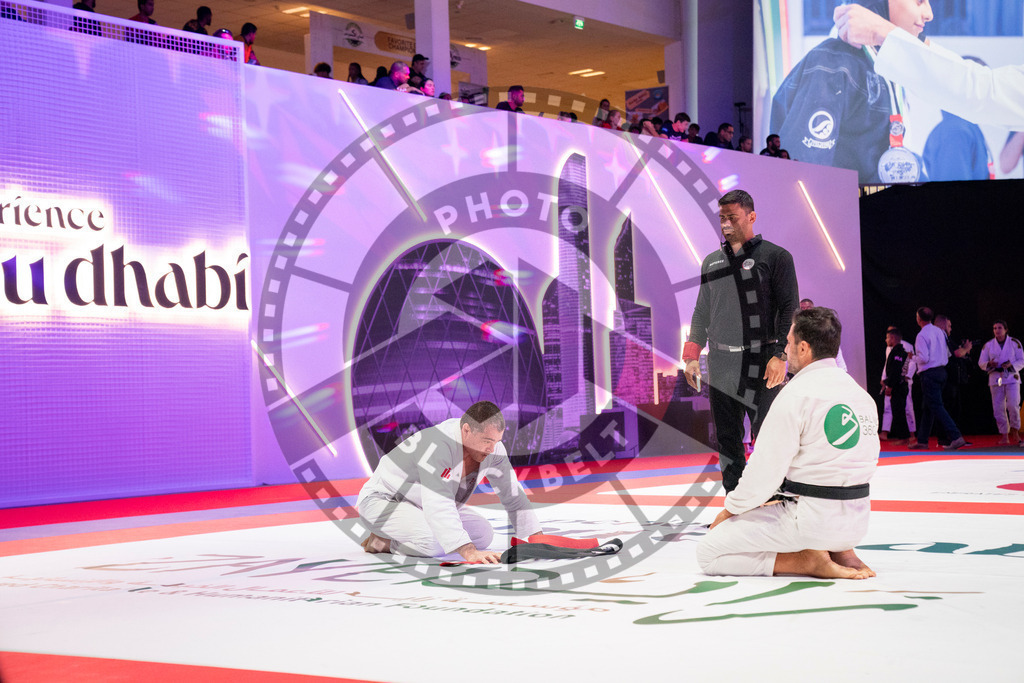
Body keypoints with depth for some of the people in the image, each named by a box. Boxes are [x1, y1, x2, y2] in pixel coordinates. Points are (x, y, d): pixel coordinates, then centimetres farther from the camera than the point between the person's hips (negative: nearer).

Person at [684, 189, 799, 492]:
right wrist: (692, 356, 12)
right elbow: (702, 313, 20)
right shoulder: (711, 262, 16)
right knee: (727, 438, 7)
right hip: (720, 364, 5)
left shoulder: (775, 257, 0)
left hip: (762, 363, -5)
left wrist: (780, 354, -14)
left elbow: (789, 308, -5)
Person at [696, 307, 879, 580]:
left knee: (707, 552, -1)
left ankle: (810, 560, -10)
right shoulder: (863, 395, 8)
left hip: (811, 520, -8)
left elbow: (765, 470, -15)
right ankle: (841, 552, 11)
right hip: (857, 521, 8)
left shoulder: (796, 394, -15)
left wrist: (730, 509, 3)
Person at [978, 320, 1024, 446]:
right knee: (998, 408, -3)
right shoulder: (988, 345, 8)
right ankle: (1004, 435, 6)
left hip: (1011, 378, -2)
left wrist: (1011, 364, -15)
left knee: (1013, 406, -15)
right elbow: (981, 362, 8)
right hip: (995, 379, 2)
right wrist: (989, 364, -13)